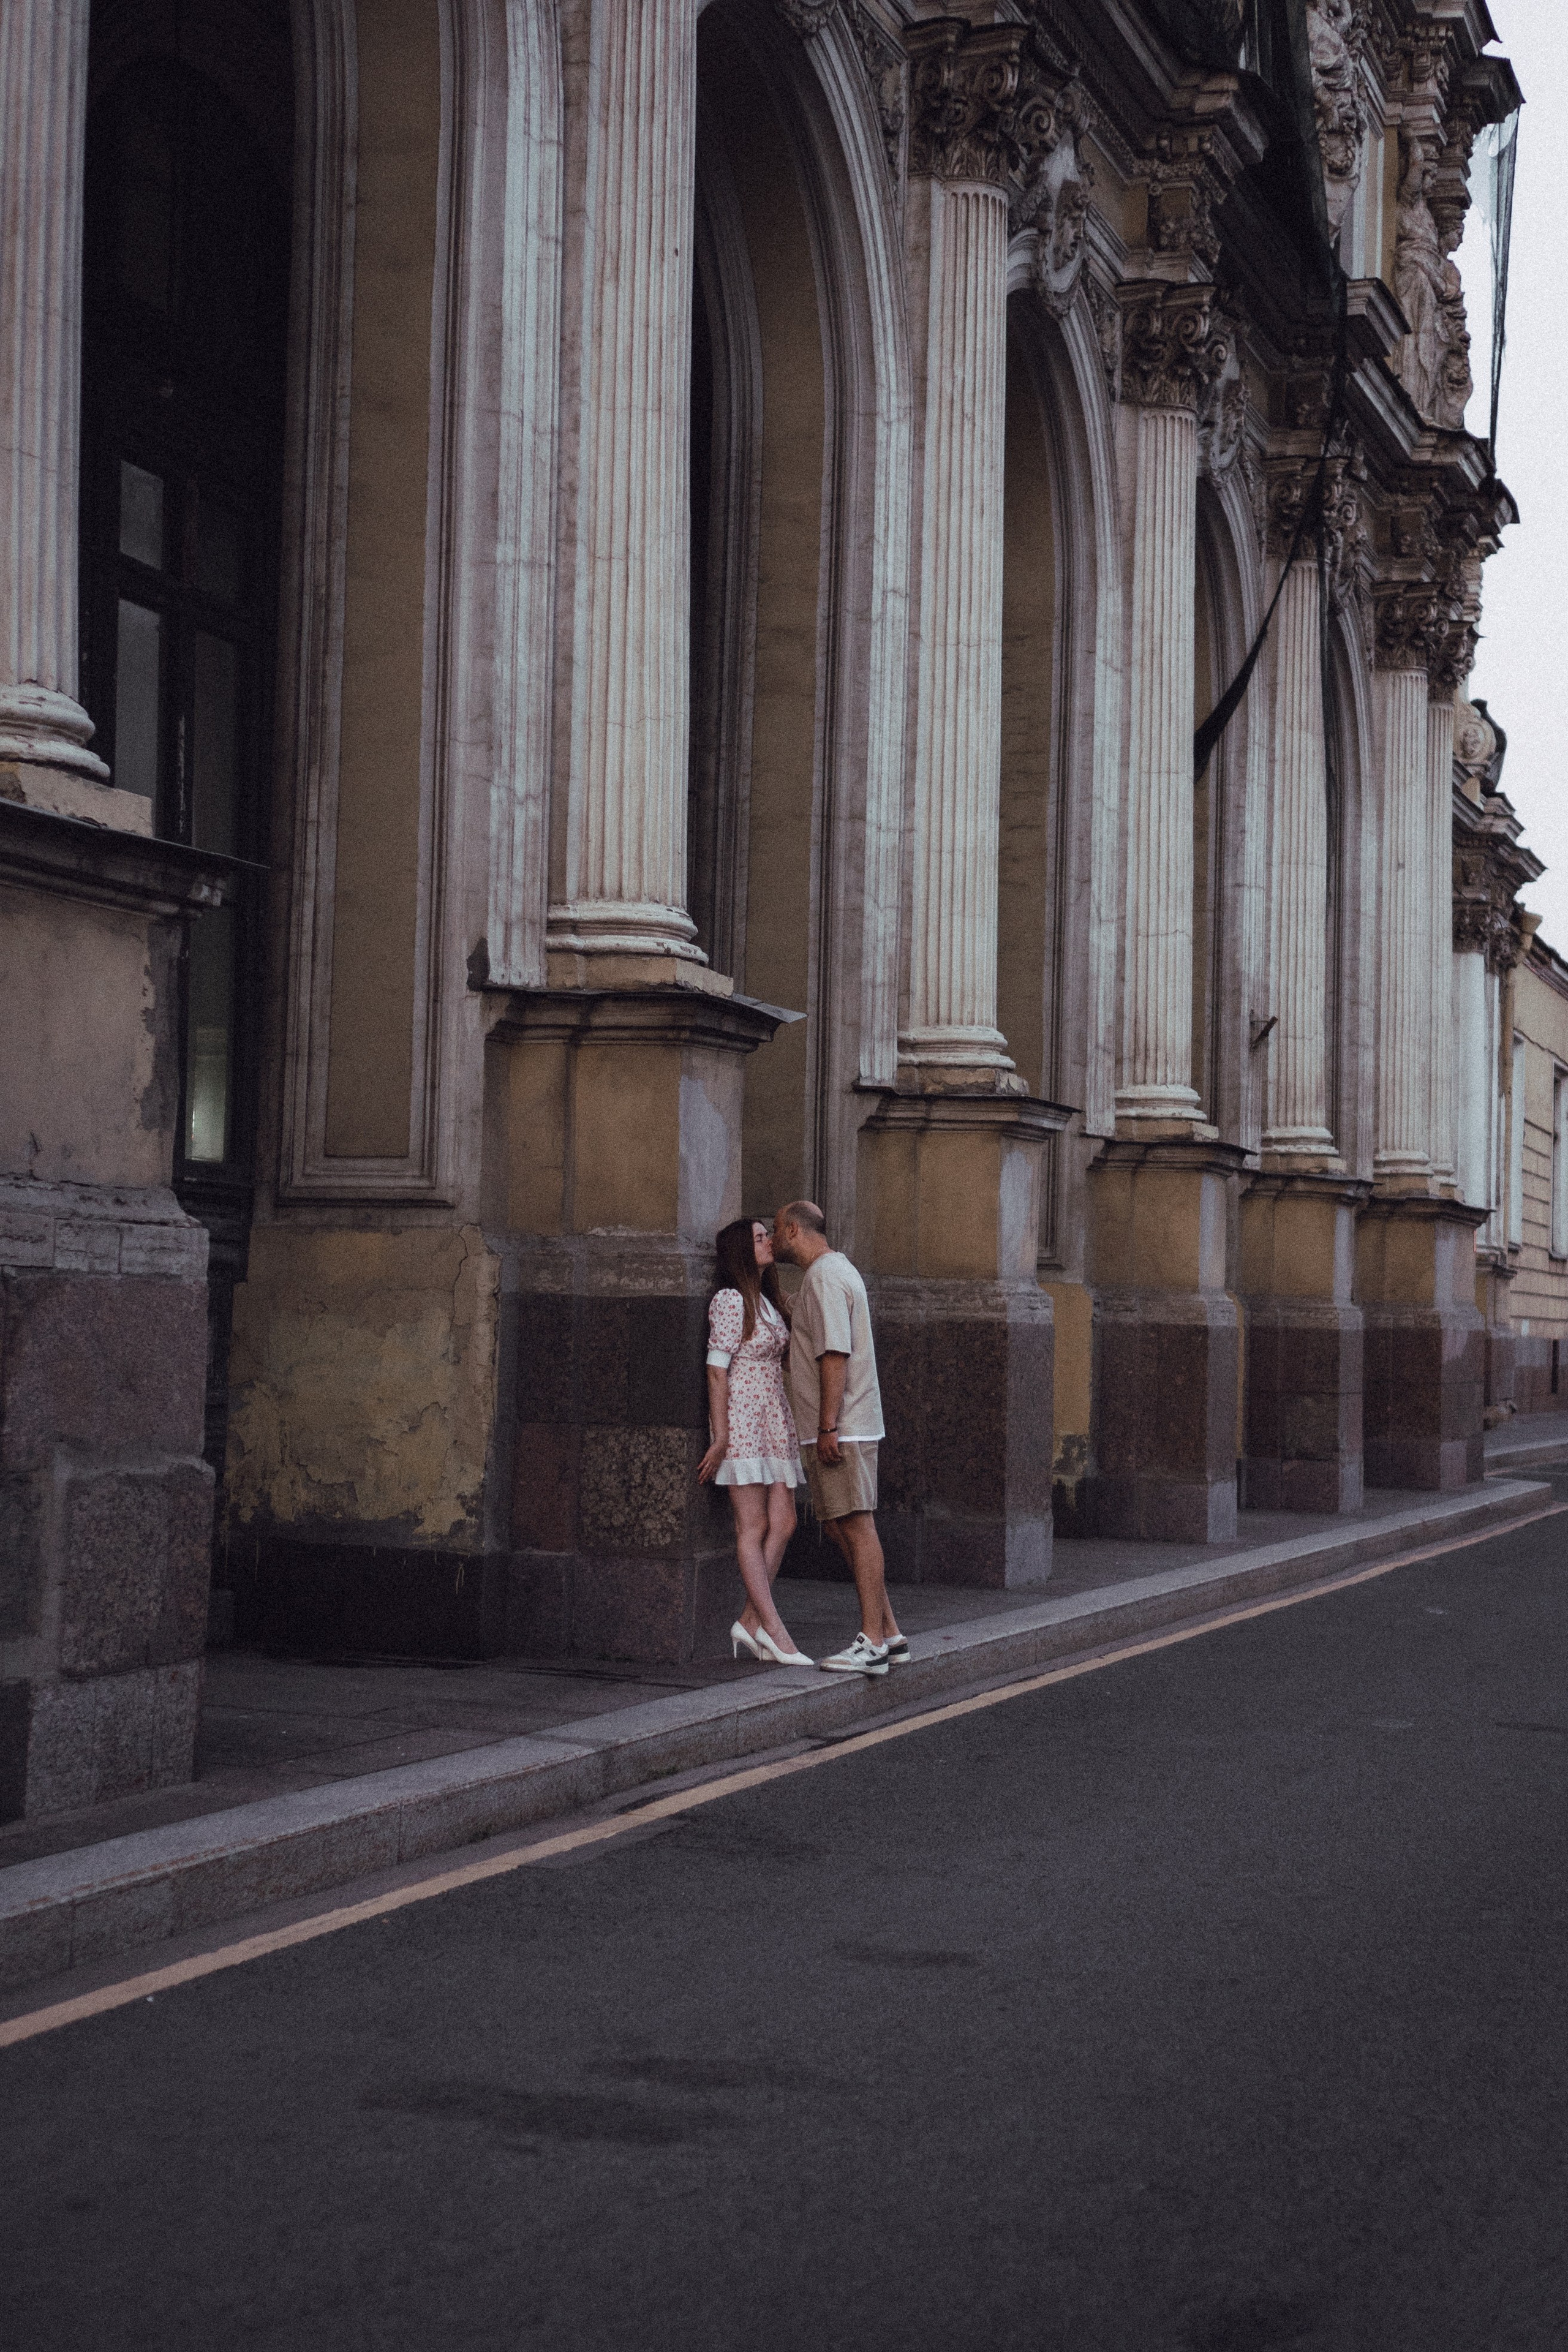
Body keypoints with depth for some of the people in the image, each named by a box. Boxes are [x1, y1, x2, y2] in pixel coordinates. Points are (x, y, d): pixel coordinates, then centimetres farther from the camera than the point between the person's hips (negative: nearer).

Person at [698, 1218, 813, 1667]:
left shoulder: (768, 1302, 16)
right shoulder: (730, 1301, -9)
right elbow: (717, 1370, -13)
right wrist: (721, 1436, -17)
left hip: (774, 1419, 9)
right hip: (741, 1418, -9)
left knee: (783, 1522, 3)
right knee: (754, 1525, -7)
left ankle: (750, 1621, 7)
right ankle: (774, 1629, -8)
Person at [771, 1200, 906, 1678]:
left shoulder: (825, 1278, -12)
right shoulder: (837, 1272, 21)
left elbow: (835, 1354, -21)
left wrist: (828, 1426, -23)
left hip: (841, 1429, -10)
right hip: (834, 1429, 10)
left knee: (857, 1528, -8)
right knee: (842, 1527, 11)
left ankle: (872, 1642, -7)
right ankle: (889, 1633, 13)